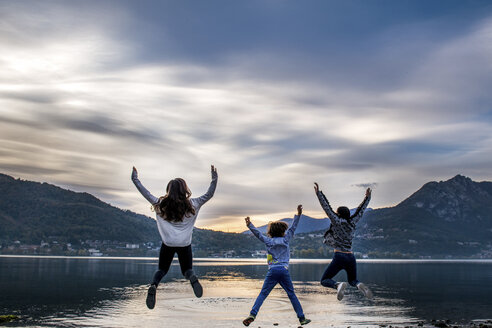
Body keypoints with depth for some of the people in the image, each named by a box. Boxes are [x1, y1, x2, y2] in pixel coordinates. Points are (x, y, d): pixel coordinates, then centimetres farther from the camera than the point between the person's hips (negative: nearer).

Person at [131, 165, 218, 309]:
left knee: (162, 270, 18)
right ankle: (192, 278, -23)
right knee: (187, 270, 16)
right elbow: (209, 194, 1)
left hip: (168, 244, 1)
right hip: (185, 244, 0)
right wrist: (214, 179, 10)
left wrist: (135, 178, 15)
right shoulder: (192, 205, -5)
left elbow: (145, 193, 4)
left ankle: (153, 286, -16)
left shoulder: (160, 205, -5)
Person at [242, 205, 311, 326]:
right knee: (292, 295, 10)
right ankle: (302, 318, 12)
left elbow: (258, 234, 6)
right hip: (284, 271, 0)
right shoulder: (285, 240, 9)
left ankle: (252, 314, -17)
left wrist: (249, 225, 9)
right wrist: (298, 215, 15)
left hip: (272, 271, 0)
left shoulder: (269, 241, 8)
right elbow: (293, 228, 14)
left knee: (262, 294, -1)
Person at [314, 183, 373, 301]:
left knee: (324, 281, 5)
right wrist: (367, 197, 35)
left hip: (339, 257, -5)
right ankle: (360, 285, -12)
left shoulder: (337, 222, -3)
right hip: (351, 258, 5)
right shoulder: (352, 223, 10)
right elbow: (360, 211, 23)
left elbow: (327, 208, -7)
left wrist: (318, 193, -6)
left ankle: (338, 285, -28)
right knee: (353, 281, 25)